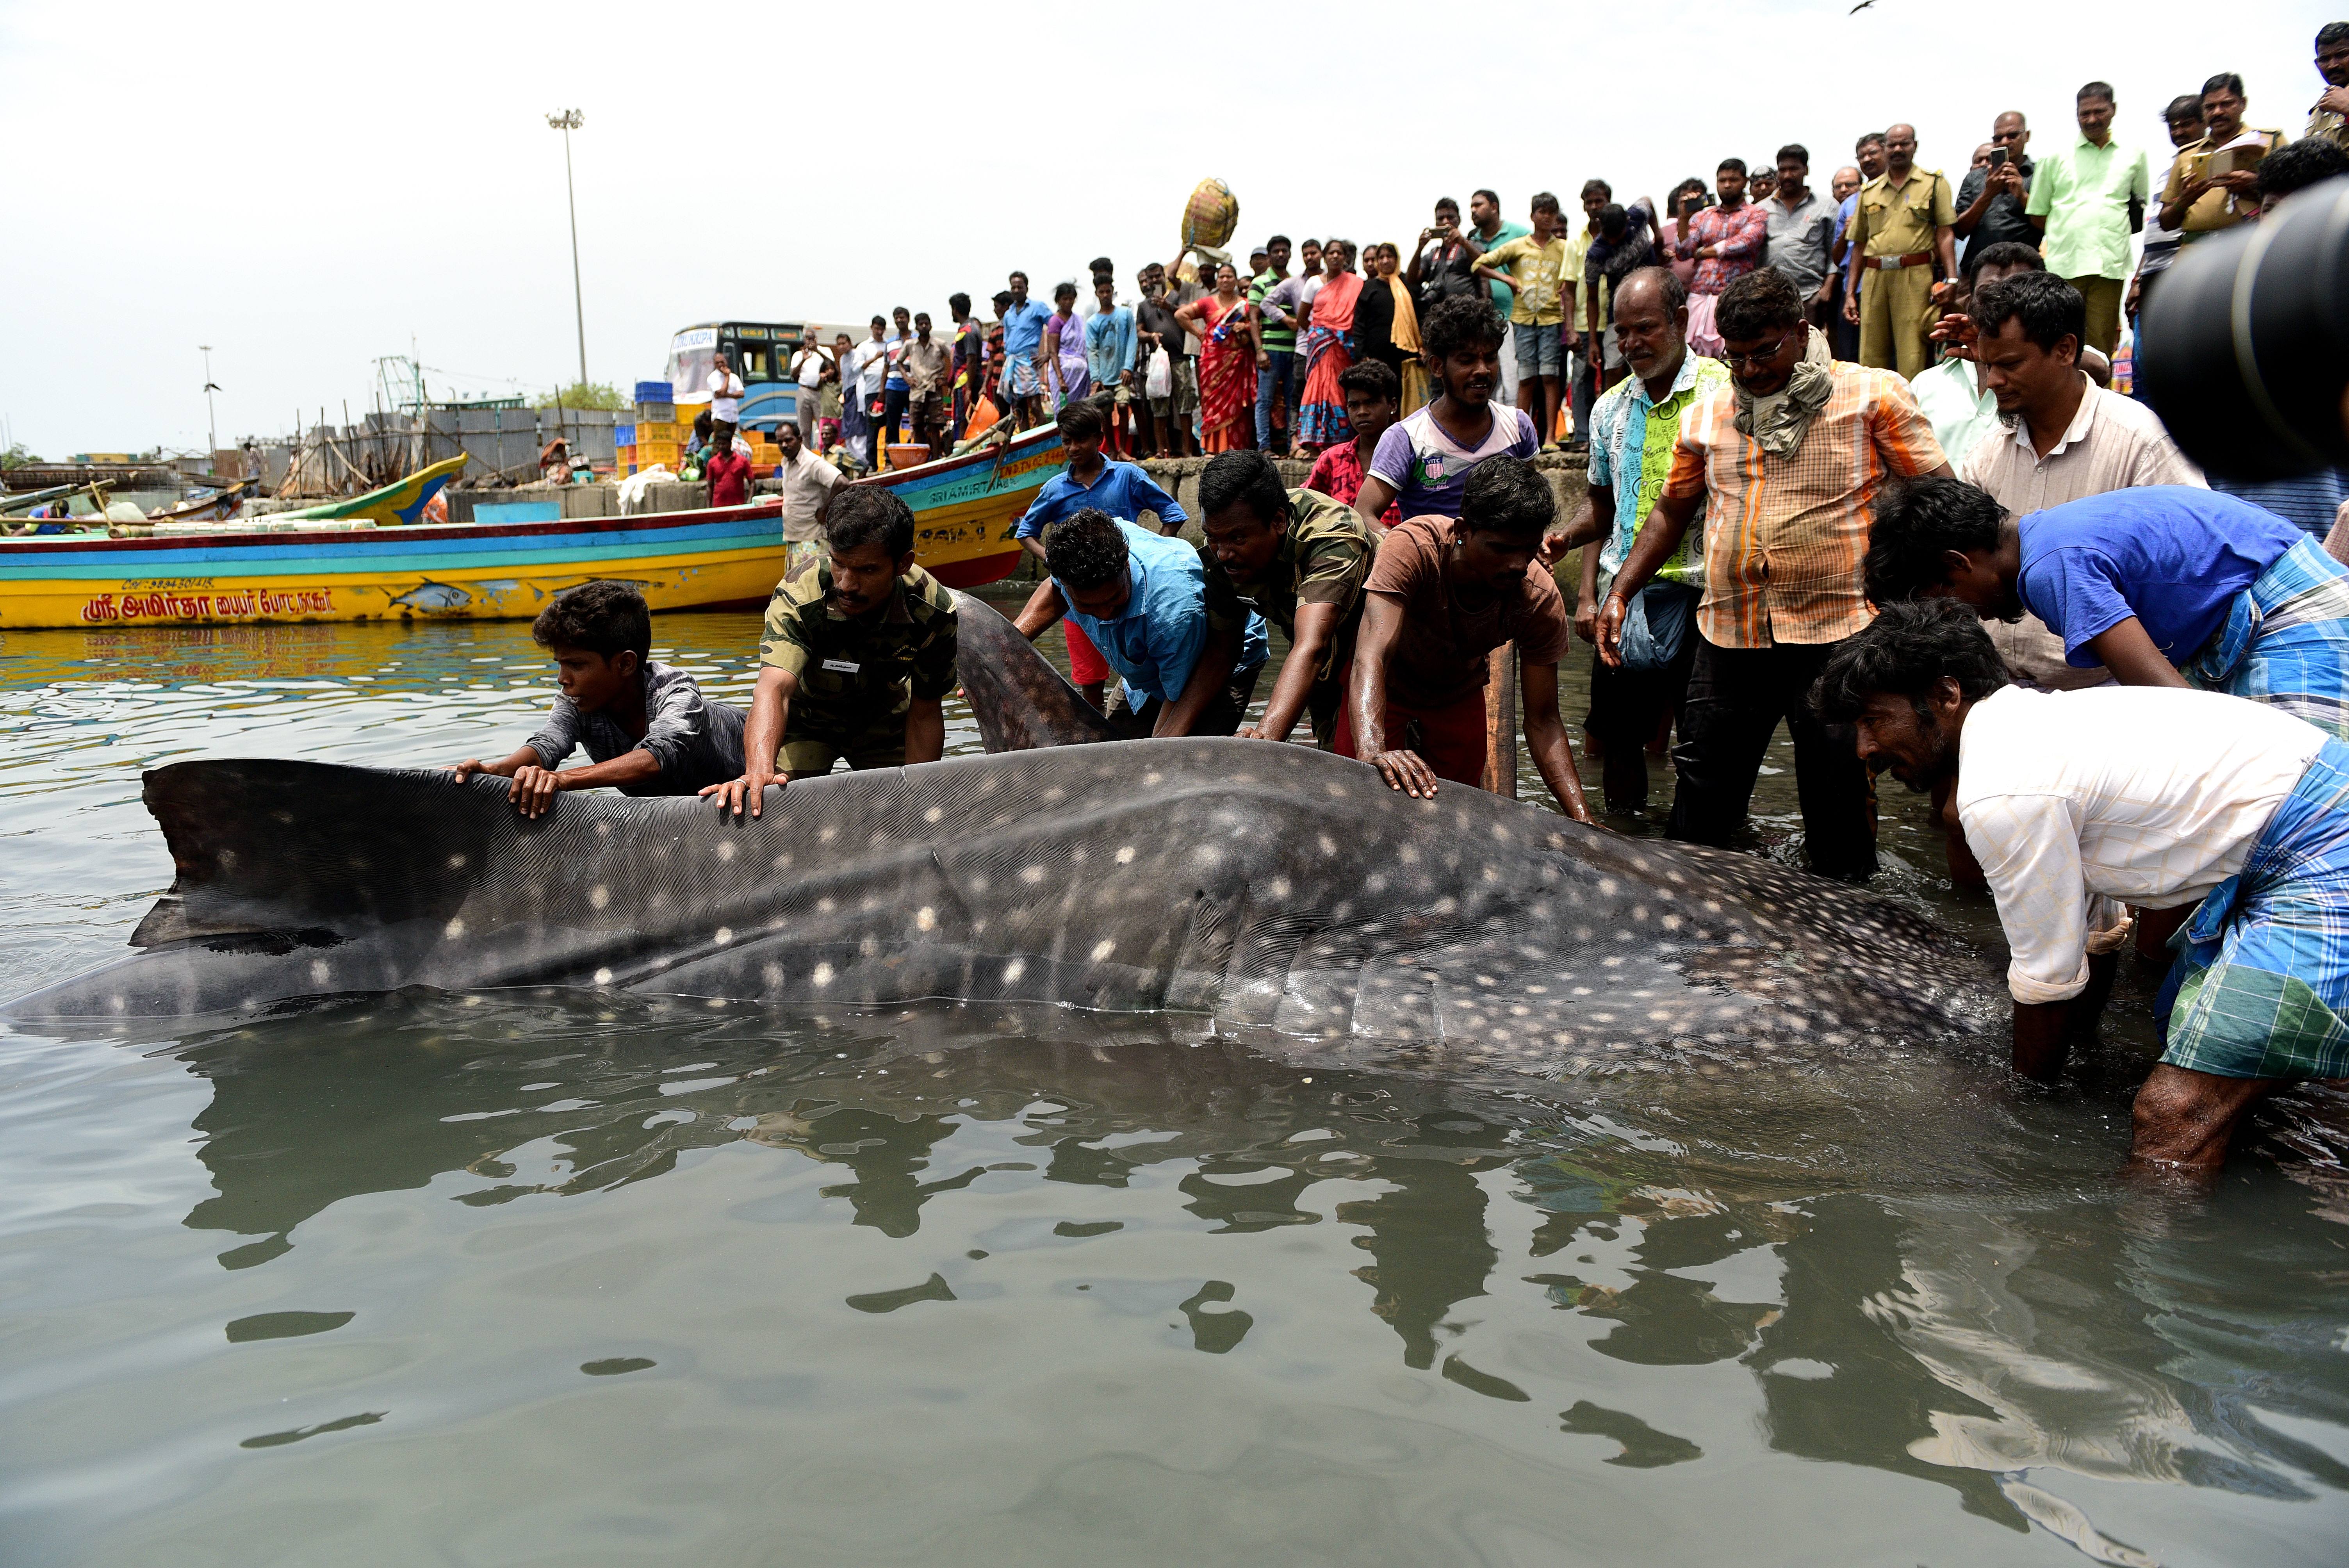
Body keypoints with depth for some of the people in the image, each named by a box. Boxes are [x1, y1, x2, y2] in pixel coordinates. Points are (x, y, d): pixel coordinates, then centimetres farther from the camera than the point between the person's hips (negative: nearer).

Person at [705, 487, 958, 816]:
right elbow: (774, 685, -52)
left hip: (884, 717, 2)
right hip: (805, 714, -2)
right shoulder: (799, 595, -37)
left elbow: (924, 714, -18)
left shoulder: (934, 611, -30)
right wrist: (758, 769, -70)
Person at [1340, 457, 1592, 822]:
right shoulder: (1412, 546, -38)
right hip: (1386, 689, -2)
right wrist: (1372, 749, -67)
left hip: (1461, 694, 3)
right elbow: (1371, 658, -48)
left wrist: (1582, 819, -34)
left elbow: (1542, 721, -21)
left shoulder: (1541, 599, -28)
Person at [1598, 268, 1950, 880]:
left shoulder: (1873, 395, 0)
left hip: (1836, 634, -3)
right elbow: (1672, 510, 21)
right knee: (1703, 791, 11)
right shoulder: (1708, 411, 12)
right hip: (1730, 634, 4)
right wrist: (1621, 591, 12)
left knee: (1839, 799, 4)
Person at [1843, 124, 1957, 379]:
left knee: (1912, 362, -9)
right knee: (1870, 360, 3)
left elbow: (1945, 234, 1)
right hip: (1874, 278, 3)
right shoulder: (1869, 191, 19)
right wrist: (1850, 293, 12)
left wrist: (1952, 282, -10)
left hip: (1915, 276, -3)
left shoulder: (1934, 182, 9)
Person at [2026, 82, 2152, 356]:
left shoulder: (2133, 155, 16)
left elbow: (2142, 205, 26)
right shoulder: (2056, 158, 12)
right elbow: (2037, 216, 14)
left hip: (2110, 266, 1)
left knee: (2102, 349, -1)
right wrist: (2069, 235, 6)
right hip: (2064, 265, -1)